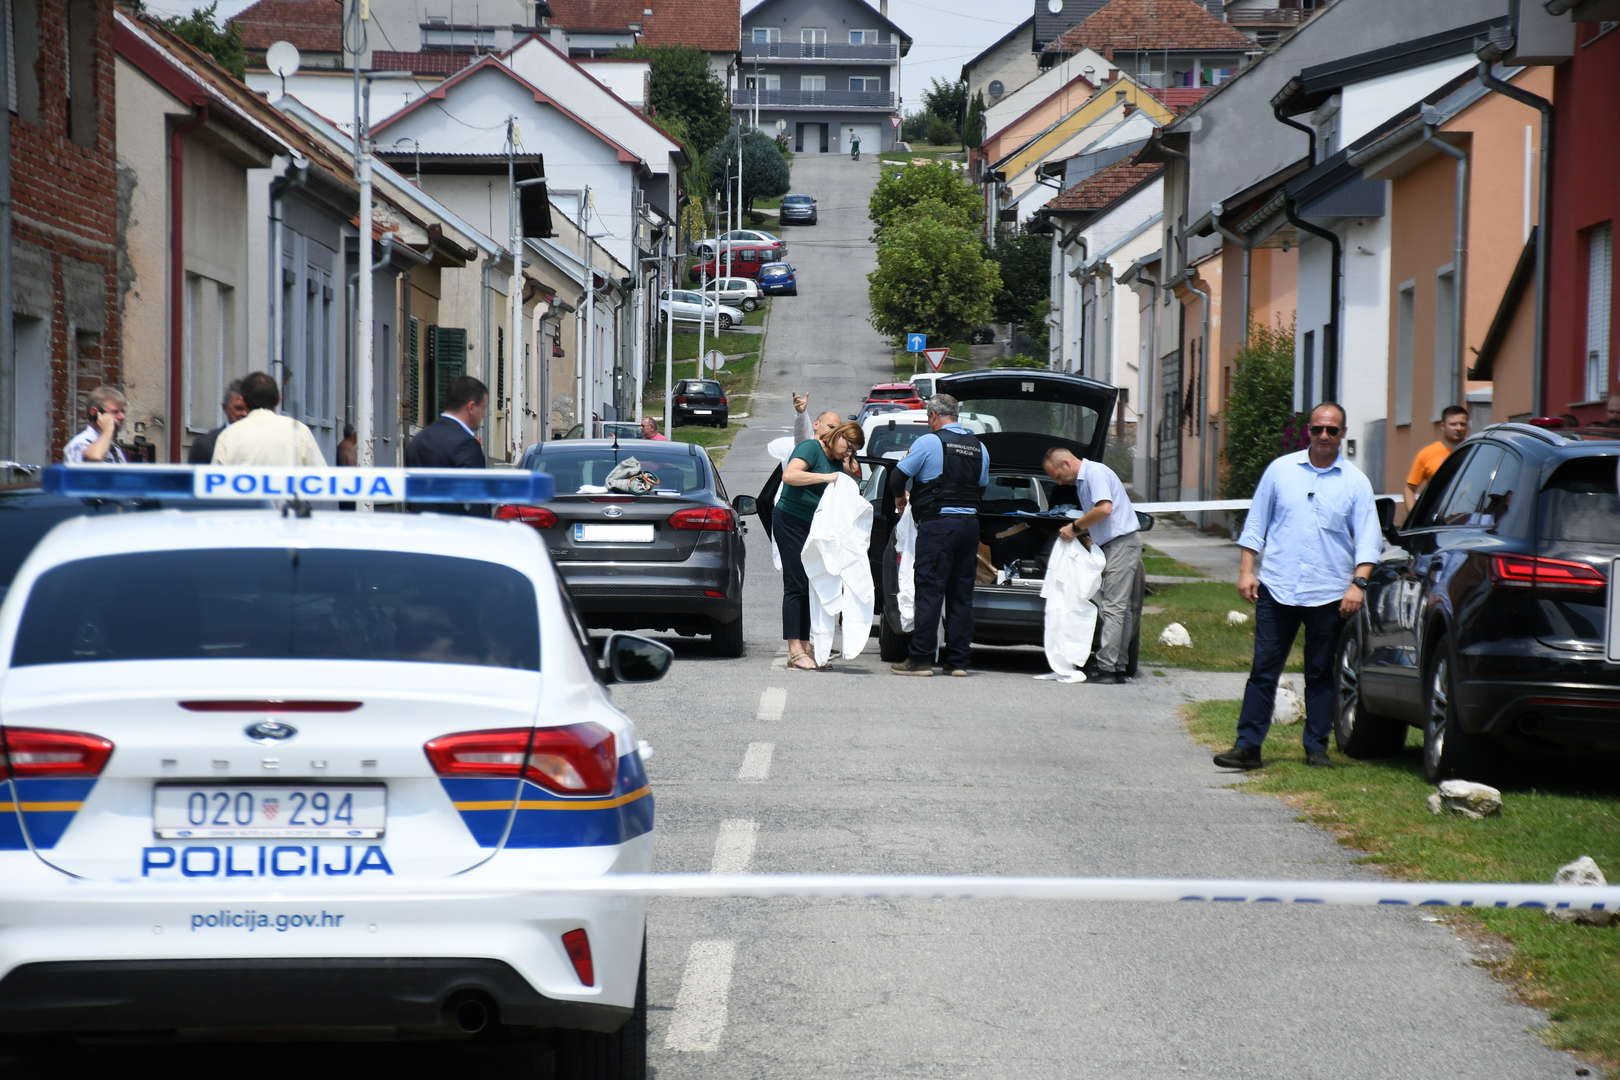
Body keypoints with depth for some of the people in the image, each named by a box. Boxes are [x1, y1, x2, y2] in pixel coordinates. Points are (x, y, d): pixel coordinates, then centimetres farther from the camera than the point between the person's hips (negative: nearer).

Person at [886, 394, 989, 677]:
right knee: (961, 594, 9)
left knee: (929, 591, -5)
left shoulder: (929, 442, -7)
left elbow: (897, 476, -3)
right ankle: (958, 659, 9)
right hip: (970, 522, 6)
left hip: (938, 524, -6)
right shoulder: (979, 447, 12)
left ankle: (921, 658, -6)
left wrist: (900, 498, 16)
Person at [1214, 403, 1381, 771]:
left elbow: (1368, 540, 2)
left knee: (1321, 675, 7)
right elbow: (1255, 523, 11)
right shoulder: (1281, 470, 7)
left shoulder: (1355, 483, 4)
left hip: (1329, 595, 0)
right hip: (1277, 589, 1)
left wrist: (1358, 583, -11)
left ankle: (1317, 747, 14)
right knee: (1263, 671, -1)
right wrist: (1246, 571, 4)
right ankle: (1247, 745, 1)